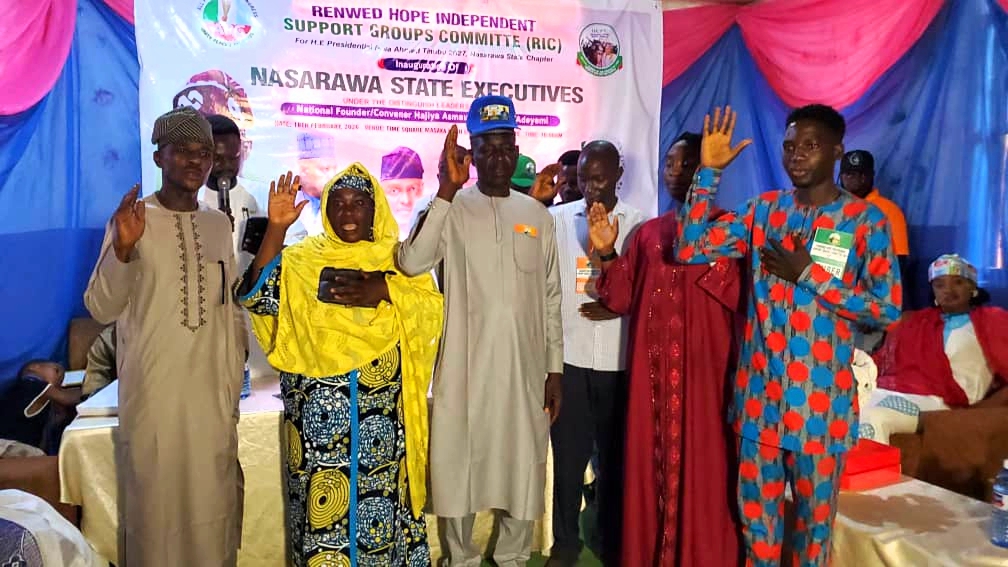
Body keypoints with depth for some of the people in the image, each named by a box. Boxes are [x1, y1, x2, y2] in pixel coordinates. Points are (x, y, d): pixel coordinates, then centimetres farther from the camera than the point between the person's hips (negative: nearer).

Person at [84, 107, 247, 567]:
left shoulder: (219, 223, 7)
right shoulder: (132, 220, -5)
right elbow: (101, 309, -9)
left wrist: (236, 374, 12)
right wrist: (122, 249, -25)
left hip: (214, 389, 4)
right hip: (153, 390, -3)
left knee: (212, 500, 12)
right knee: (156, 500, 6)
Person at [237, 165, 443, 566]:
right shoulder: (302, 258, 7)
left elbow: (434, 308, -3)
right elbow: (257, 297, -7)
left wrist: (385, 290, -19)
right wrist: (276, 229, -13)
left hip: (382, 408, 0)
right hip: (318, 409, 0)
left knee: (381, 489, 6)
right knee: (324, 500, 5)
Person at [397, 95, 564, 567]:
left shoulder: (538, 215, 7)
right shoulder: (454, 208, -3)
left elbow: (551, 299, 9)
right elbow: (411, 262, -22)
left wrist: (555, 369, 7)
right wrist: (447, 189, -23)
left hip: (523, 367, 3)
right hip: (464, 366, -2)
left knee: (522, 466, 11)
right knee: (458, 464, 8)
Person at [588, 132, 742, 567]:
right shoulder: (647, 232, 13)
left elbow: (736, 294, -11)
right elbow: (622, 300, 7)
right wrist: (607, 253, -6)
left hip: (703, 366, -4)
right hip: (652, 367, 4)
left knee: (702, 469, 2)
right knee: (651, 464, 10)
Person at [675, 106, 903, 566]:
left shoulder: (865, 220, -5)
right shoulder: (762, 210, 4)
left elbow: (888, 309, -8)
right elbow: (689, 250, -4)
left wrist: (810, 274, -16)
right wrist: (709, 170, -8)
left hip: (820, 399, -2)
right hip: (759, 394, 3)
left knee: (814, 518, 16)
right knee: (756, 515, 17)